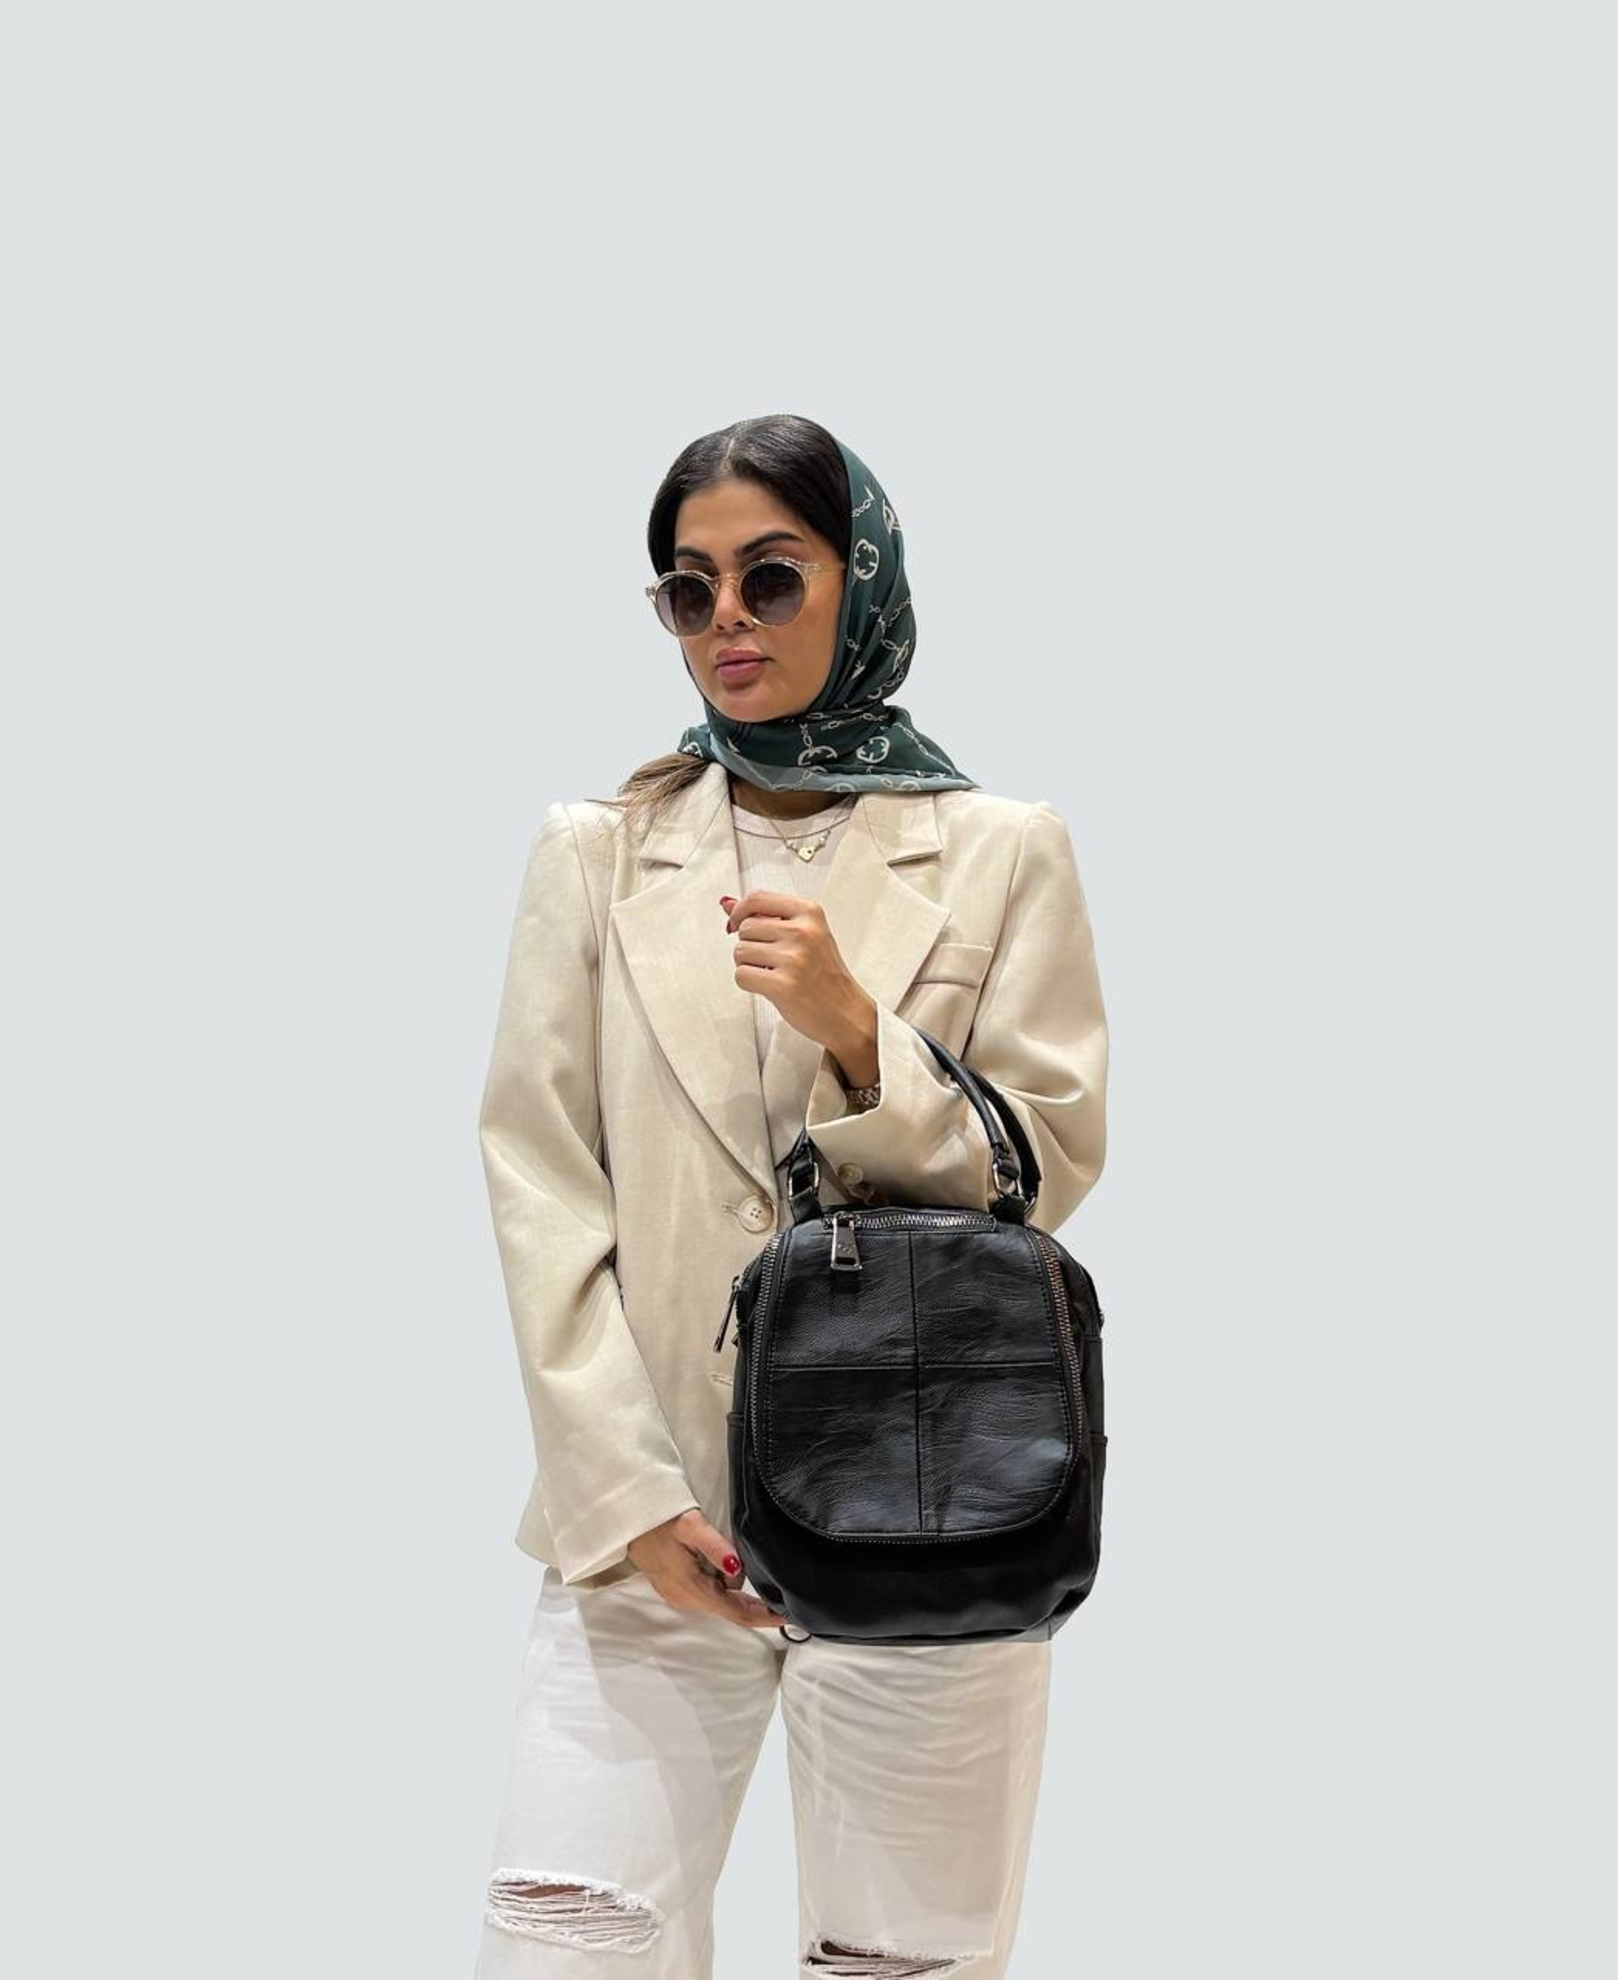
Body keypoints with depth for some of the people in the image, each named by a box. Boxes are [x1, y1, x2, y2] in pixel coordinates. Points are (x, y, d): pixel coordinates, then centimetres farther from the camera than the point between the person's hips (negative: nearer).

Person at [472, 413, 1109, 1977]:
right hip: (648, 1507, 1)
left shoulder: (1001, 852, 5)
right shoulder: (597, 850, 8)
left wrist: (855, 1032, -15)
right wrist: (626, 1494, -8)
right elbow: (539, 1180, 2)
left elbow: (1050, 1168, 2)